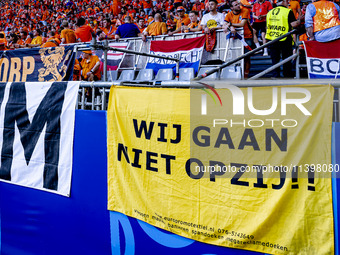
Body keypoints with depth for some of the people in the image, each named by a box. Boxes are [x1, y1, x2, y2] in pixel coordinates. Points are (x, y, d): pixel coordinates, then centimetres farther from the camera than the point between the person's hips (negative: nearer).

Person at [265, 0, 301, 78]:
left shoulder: (270, 12, 11)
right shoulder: (288, 11, -6)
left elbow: (267, 26, 15)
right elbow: (294, 24, -13)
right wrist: (299, 21, 5)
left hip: (272, 39, 4)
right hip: (285, 40, -4)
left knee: (275, 60, 8)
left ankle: (275, 76, 4)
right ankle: (287, 77, 11)